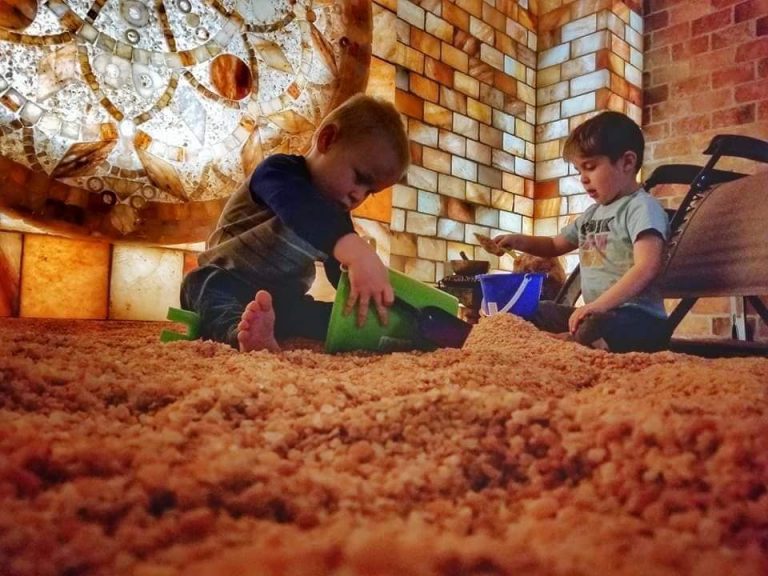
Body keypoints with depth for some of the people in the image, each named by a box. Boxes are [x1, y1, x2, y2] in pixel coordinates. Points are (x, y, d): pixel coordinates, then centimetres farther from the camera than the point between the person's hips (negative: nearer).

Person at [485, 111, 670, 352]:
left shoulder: (642, 206, -8)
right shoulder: (592, 213, 19)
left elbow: (646, 268, -21)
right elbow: (555, 245, 32)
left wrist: (599, 304, -29)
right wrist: (519, 241, 13)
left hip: (638, 317, -9)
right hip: (597, 313, 9)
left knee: (592, 334, -41)